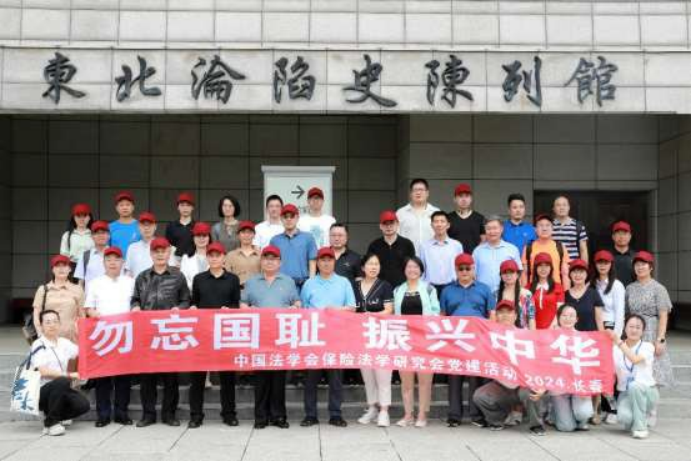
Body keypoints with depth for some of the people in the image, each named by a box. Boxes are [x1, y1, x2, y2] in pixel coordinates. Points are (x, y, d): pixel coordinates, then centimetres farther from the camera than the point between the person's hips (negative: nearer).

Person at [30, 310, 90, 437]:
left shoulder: (64, 343, 9)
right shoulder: (39, 345, -10)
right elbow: (43, 371, -21)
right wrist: (69, 375, -22)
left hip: (60, 390, 6)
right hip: (40, 392, -6)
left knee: (83, 405, -19)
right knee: (63, 382, -36)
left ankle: (56, 415, 13)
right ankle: (50, 423, -17)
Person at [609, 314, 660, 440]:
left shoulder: (648, 347, -5)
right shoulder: (616, 349, 2)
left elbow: (635, 359, -26)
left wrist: (619, 342, -29)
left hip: (647, 391, -1)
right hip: (626, 393, 1)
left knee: (635, 386, -37)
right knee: (624, 417, -31)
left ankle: (641, 427, -18)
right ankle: (633, 422, 9)